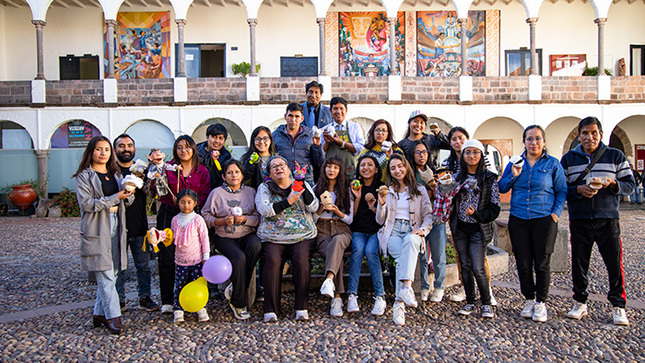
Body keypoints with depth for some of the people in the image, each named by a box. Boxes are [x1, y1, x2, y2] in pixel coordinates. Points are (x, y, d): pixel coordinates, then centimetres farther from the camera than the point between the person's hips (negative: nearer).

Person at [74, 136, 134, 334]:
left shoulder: (115, 174, 16)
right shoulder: (84, 176, -2)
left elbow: (126, 200, 14)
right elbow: (86, 203, -12)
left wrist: (129, 191, -9)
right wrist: (115, 198, -18)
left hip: (115, 226, 6)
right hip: (96, 229, -6)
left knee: (110, 274, 8)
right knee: (105, 275, -6)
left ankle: (100, 314, 19)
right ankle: (113, 316, 0)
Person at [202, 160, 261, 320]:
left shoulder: (250, 192, 11)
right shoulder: (217, 193, 4)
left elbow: (258, 217, 5)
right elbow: (206, 216, 3)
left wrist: (244, 219, -14)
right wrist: (222, 221, -12)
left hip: (247, 235, 2)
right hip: (224, 237, -2)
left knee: (255, 245, -33)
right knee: (239, 257, -30)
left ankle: (235, 289, -18)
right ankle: (239, 303, -13)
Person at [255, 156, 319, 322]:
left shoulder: (302, 185, 15)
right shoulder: (264, 188, 12)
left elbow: (313, 208, 0)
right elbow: (264, 210, -7)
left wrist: (303, 186, -9)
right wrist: (288, 201, -14)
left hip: (303, 236, 1)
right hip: (274, 238, 0)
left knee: (301, 257, -29)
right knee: (272, 259, -29)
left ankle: (302, 308, -24)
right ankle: (271, 310, -23)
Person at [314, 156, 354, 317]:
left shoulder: (346, 190, 16)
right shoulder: (316, 189, 16)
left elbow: (350, 219, 11)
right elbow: (312, 219, 11)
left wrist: (338, 212, -9)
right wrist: (321, 208, -9)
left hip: (341, 229, 0)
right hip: (322, 230, 0)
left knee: (337, 241, -39)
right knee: (335, 253, -34)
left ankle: (329, 280, -60)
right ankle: (337, 297, -39)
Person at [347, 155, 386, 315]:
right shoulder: (354, 188, 10)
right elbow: (351, 216, 5)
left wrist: (374, 209, -14)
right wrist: (357, 198, -7)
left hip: (376, 231, -1)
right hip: (358, 231, 1)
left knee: (370, 251, -31)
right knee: (358, 249, -30)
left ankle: (380, 296, -26)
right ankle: (352, 295, -30)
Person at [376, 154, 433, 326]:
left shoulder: (420, 190, 17)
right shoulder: (387, 191, 19)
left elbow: (428, 215, 11)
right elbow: (380, 221, 14)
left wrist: (423, 229, -11)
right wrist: (381, 205, -5)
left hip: (412, 233, -1)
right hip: (392, 232, 1)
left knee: (410, 241, -39)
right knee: (402, 257, -34)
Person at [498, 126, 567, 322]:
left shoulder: (552, 164, 2)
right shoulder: (515, 163, 9)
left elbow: (562, 191, 4)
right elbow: (501, 188, 8)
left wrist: (556, 212, -8)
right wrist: (513, 175, -8)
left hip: (544, 220, -2)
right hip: (518, 220, 2)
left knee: (542, 263, 2)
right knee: (523, 263, 5)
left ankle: (541, 303, 16)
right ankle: (529, 300, 21)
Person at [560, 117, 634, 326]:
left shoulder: (616, 156, 8)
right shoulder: (568, 159, 8)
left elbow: (629, 186, 7)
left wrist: (612, 183, -14)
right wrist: (578, 190, -13)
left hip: (608, 218, -1)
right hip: (579, 220, 1)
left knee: (615, 263, -1)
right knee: (579, 263, 6)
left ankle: (618, 306, 13)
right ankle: (580, 303, 20)